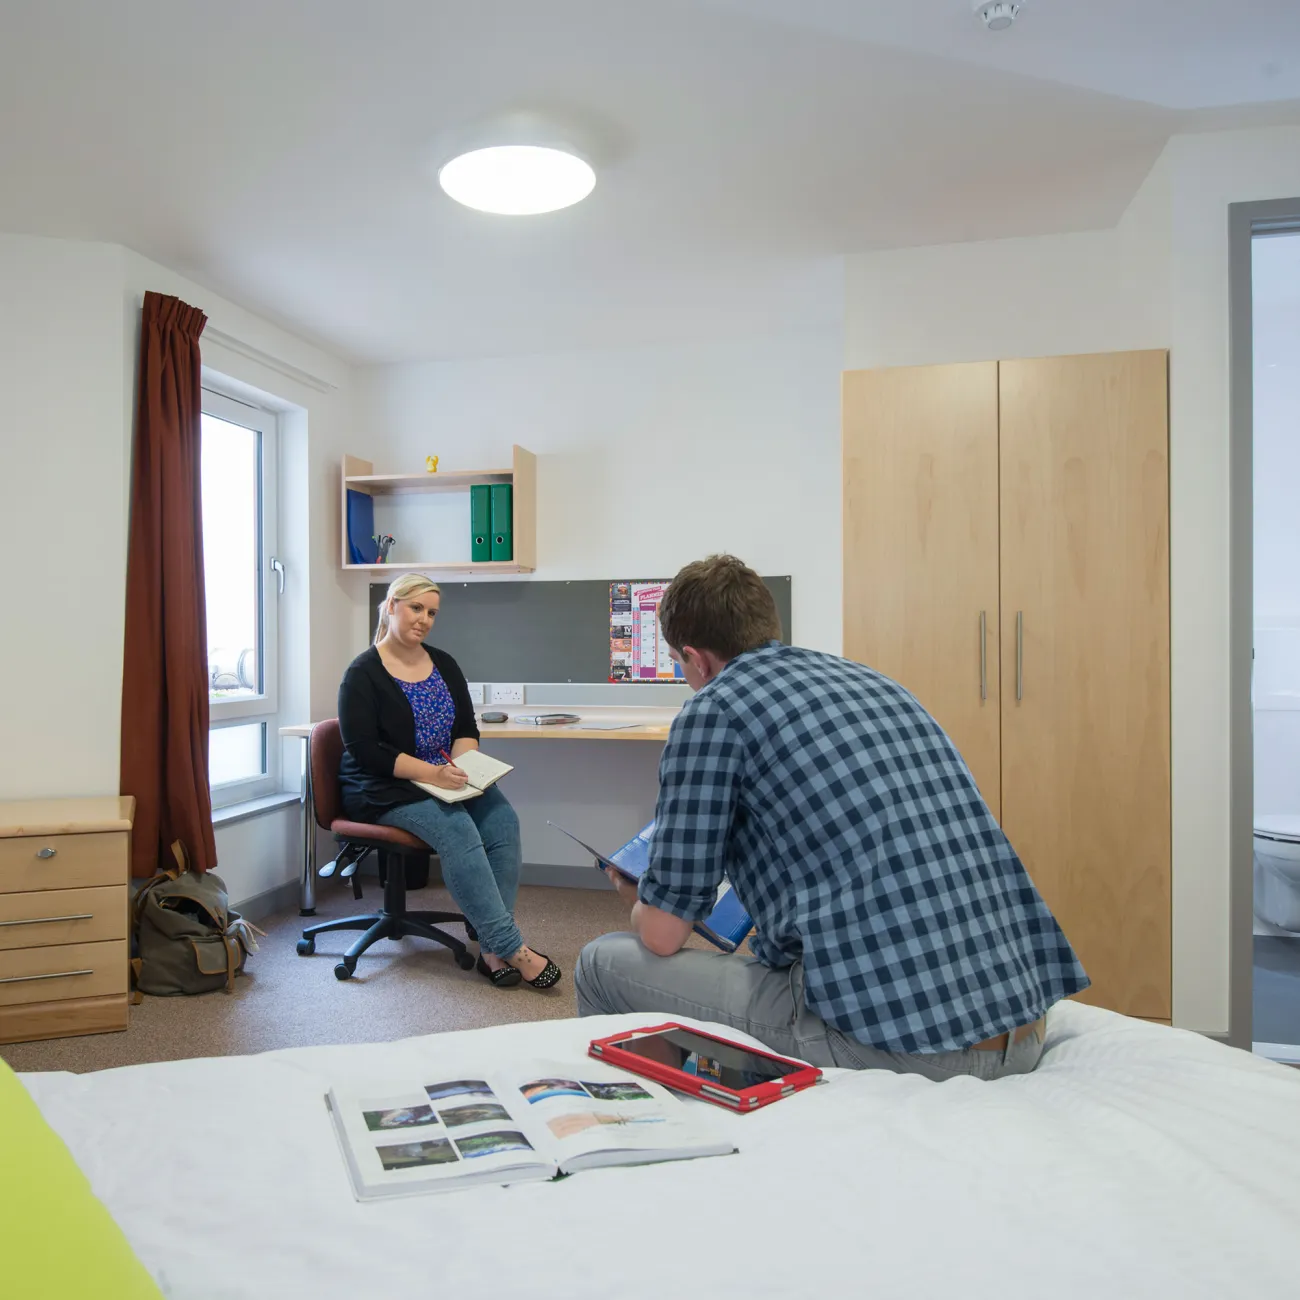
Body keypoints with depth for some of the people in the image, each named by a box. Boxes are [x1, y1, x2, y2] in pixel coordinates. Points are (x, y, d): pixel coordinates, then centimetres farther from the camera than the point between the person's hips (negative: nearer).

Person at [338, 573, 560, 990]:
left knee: (502, 818, -24)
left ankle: (493, 949, -24)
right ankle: (514, 949, -28)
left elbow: (467, 729, 13)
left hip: (446, 779, 5)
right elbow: (363, 750, -12)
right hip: (385, 788, -5)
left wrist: (461, 766, -11)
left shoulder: (444, 664, 14)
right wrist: (431, 772, -23)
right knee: (456, 828, -32)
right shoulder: (363, 673, -4)